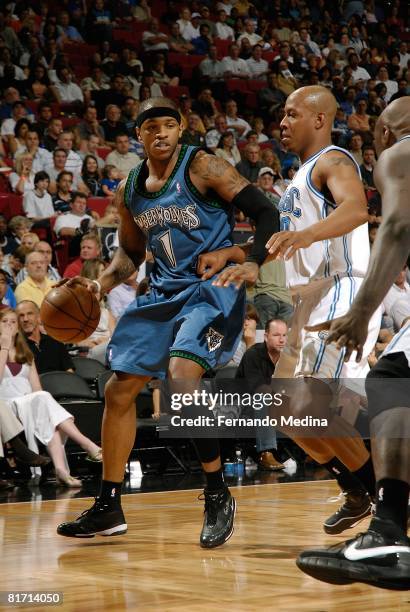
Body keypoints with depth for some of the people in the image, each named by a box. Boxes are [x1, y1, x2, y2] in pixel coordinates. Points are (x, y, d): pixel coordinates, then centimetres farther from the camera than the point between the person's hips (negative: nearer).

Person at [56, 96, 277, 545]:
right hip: (164, 293, 7)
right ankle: (108, 507, 17)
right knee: (119, 390, 5)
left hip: (212, 289, -7)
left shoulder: (202, 167, -11)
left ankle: (218, 496, -14)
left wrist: (253, 262, -27)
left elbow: (264, 212, -12)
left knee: (182, 376, -29)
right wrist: (101, 284, 3)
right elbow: (130, 253, 21)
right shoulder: (129, 191, 8)